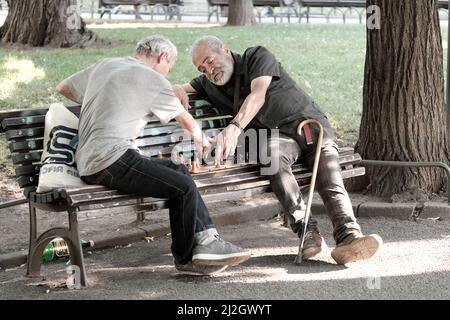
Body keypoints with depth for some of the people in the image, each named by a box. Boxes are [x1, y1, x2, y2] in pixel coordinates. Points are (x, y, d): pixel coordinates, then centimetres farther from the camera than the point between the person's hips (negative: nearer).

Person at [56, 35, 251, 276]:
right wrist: (199, 137, 35)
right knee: (184, 187, -12)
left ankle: (206, 240, 7)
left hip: (87, 164, 10)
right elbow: (186, 120, 13)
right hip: (111, 161, -9)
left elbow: (63, 88, 33)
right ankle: (185, 258, 6)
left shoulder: (104, 65, 19)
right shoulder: (152, 79, -2)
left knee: (179, 171, 13)